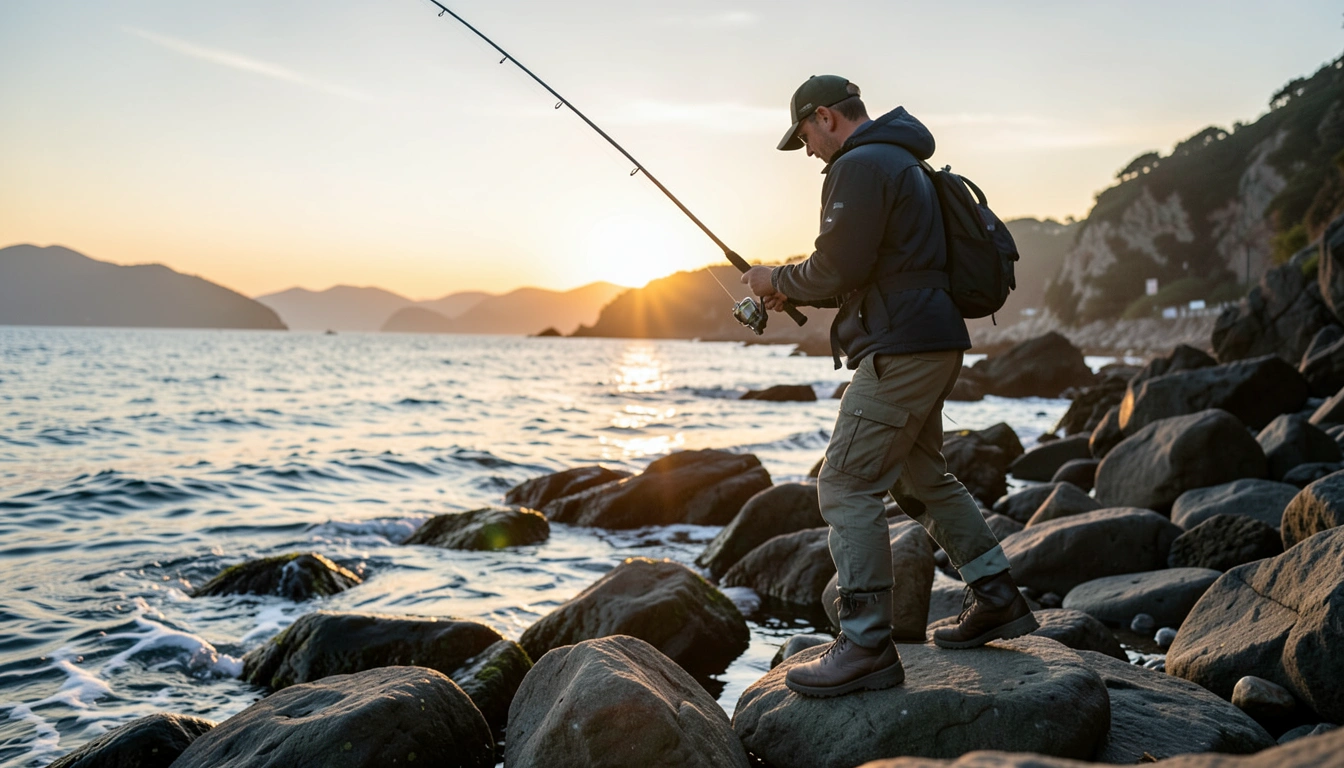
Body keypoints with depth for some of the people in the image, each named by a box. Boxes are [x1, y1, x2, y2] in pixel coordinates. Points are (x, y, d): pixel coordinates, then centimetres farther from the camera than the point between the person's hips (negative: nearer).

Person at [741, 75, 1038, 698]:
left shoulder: (859, 166, -11)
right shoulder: (900, 162, 23)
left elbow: (838, 268, -18)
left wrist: (777, 280, 0)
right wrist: (794, 293, 18)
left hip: (902, 349, -11)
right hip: (930, 345, 11)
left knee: (846, 485, -10)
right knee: (920, 477, 21)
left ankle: (867, 646, -9)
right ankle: (997, 600, 28)